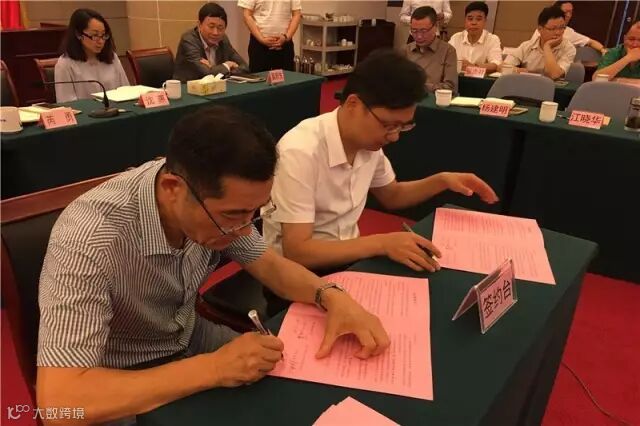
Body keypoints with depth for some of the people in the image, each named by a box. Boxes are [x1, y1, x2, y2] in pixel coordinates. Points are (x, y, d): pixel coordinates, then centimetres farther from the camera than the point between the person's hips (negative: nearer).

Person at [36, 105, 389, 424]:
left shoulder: (215, 199, -18)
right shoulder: (91, 239, -36)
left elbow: (268, 264, -4)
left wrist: (331, 296, -22)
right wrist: (212, 369, -36)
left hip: (187, 338, 5)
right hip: (123, 384, -4)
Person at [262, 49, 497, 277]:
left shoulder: (369, 141, -5)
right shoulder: (301, 152, -28)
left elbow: (391, 195, 14)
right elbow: (296, 252, -28)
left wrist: (442, 180, -2)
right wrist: (382, 244, -32)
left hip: (348, 257, 6)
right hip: (298, 271, -6)